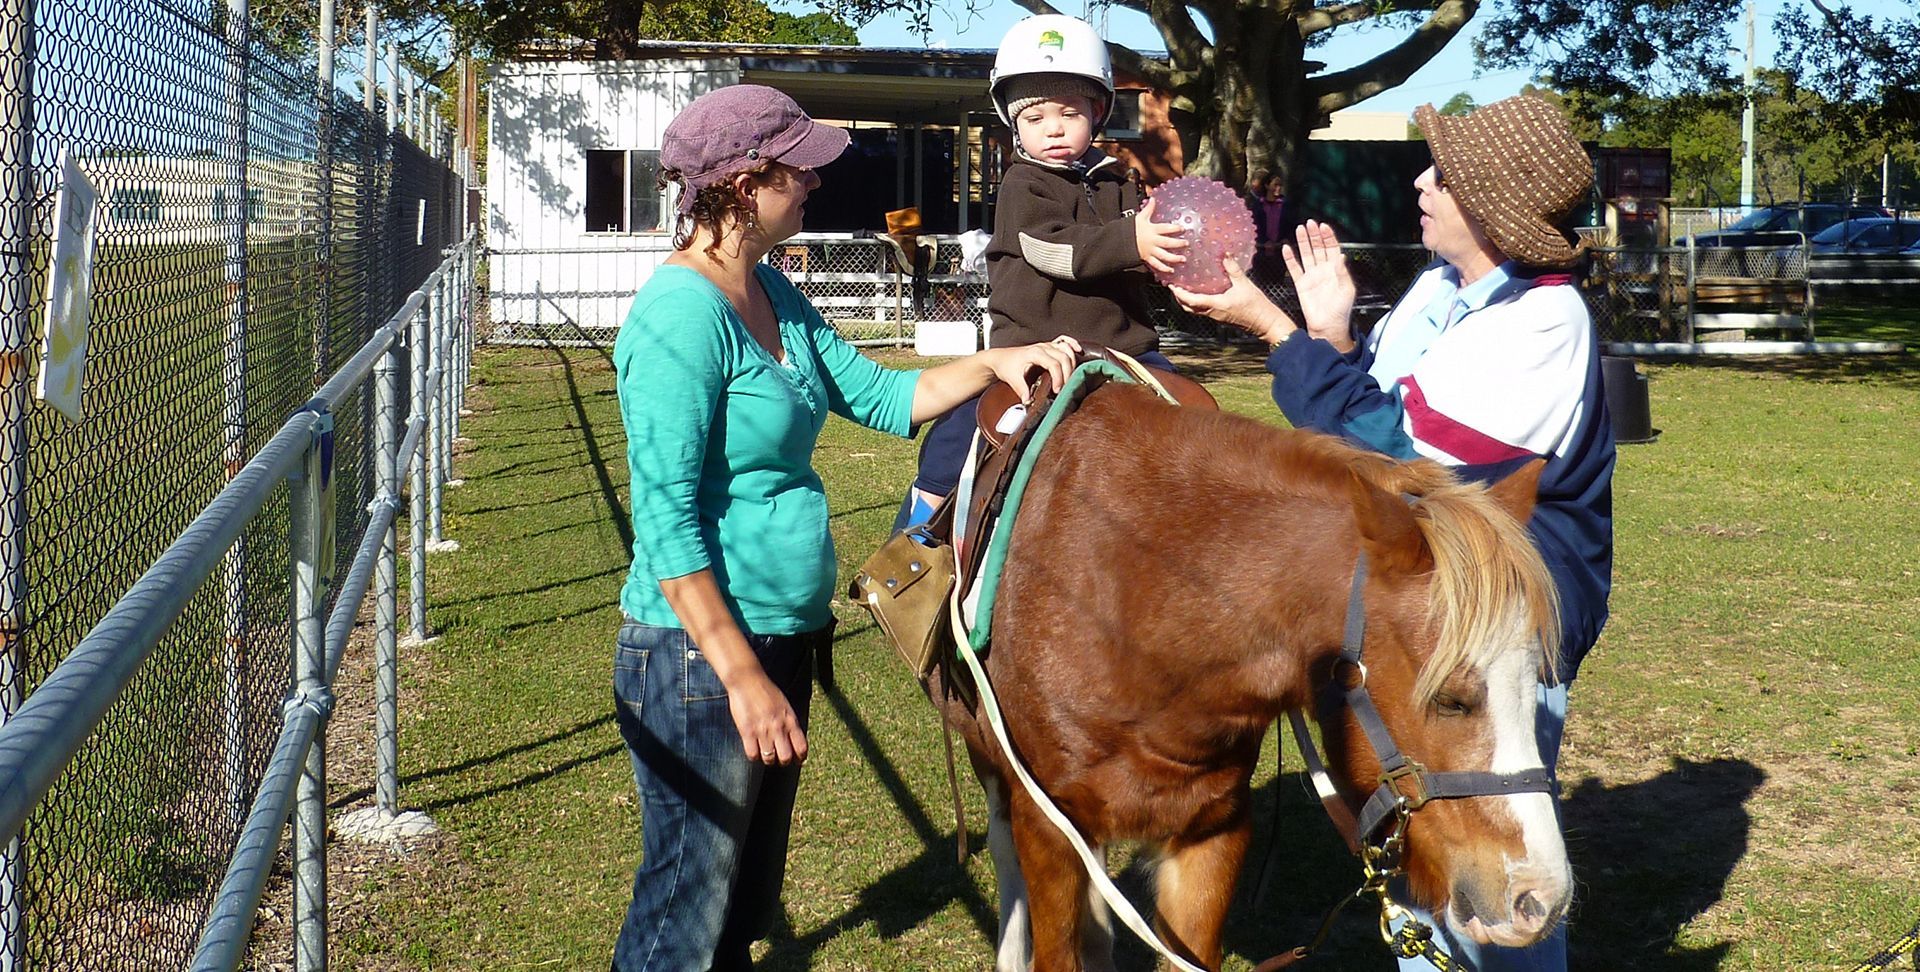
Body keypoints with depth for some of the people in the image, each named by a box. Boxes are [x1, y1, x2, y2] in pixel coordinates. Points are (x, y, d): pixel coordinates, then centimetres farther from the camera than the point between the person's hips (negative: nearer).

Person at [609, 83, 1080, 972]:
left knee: (749, 898, 20)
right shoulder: (682, 316, -20)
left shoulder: (770, 293, 8)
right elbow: (667, 525, -23)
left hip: (780, 639, 9)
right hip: (700, 659, -9)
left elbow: (879, 397, 16)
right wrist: (744, 679, -23)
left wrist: (993, 363, 2)